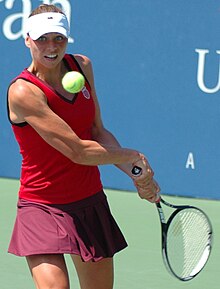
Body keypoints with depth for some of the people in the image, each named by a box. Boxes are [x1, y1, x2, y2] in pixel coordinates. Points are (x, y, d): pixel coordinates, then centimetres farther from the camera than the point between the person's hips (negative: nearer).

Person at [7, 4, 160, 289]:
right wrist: (133, 157, -11)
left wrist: (137, 175, -4)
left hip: (92, 201, 7)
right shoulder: (23, 92, -22)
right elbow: (78, 151, -23)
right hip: (44, 208, -7)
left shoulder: (82, 66, 1)